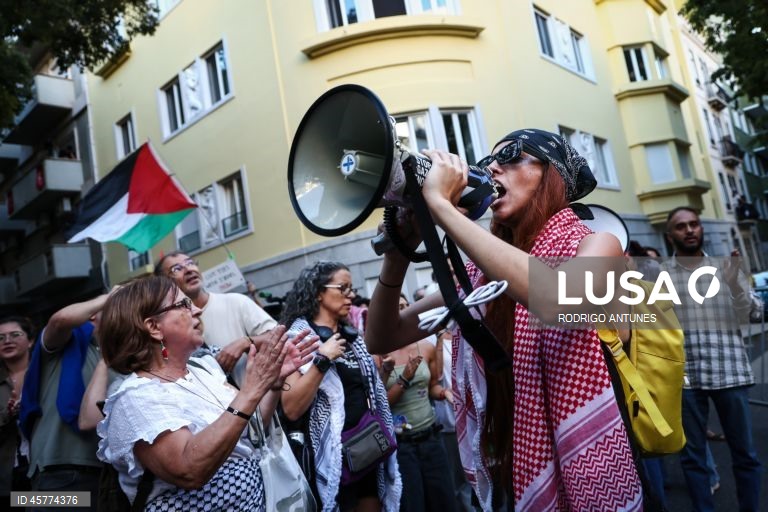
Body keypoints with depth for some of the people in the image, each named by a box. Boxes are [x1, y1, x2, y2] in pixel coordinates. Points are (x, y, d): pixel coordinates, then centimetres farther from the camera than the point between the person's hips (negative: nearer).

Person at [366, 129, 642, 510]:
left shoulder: (595, 245, -11)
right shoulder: (479, 272, -1)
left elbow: (558, 301, -36)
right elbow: (382, 340, -1)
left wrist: (438, 202, -31)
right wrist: (398, 252, -17)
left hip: (589, 481, -3)